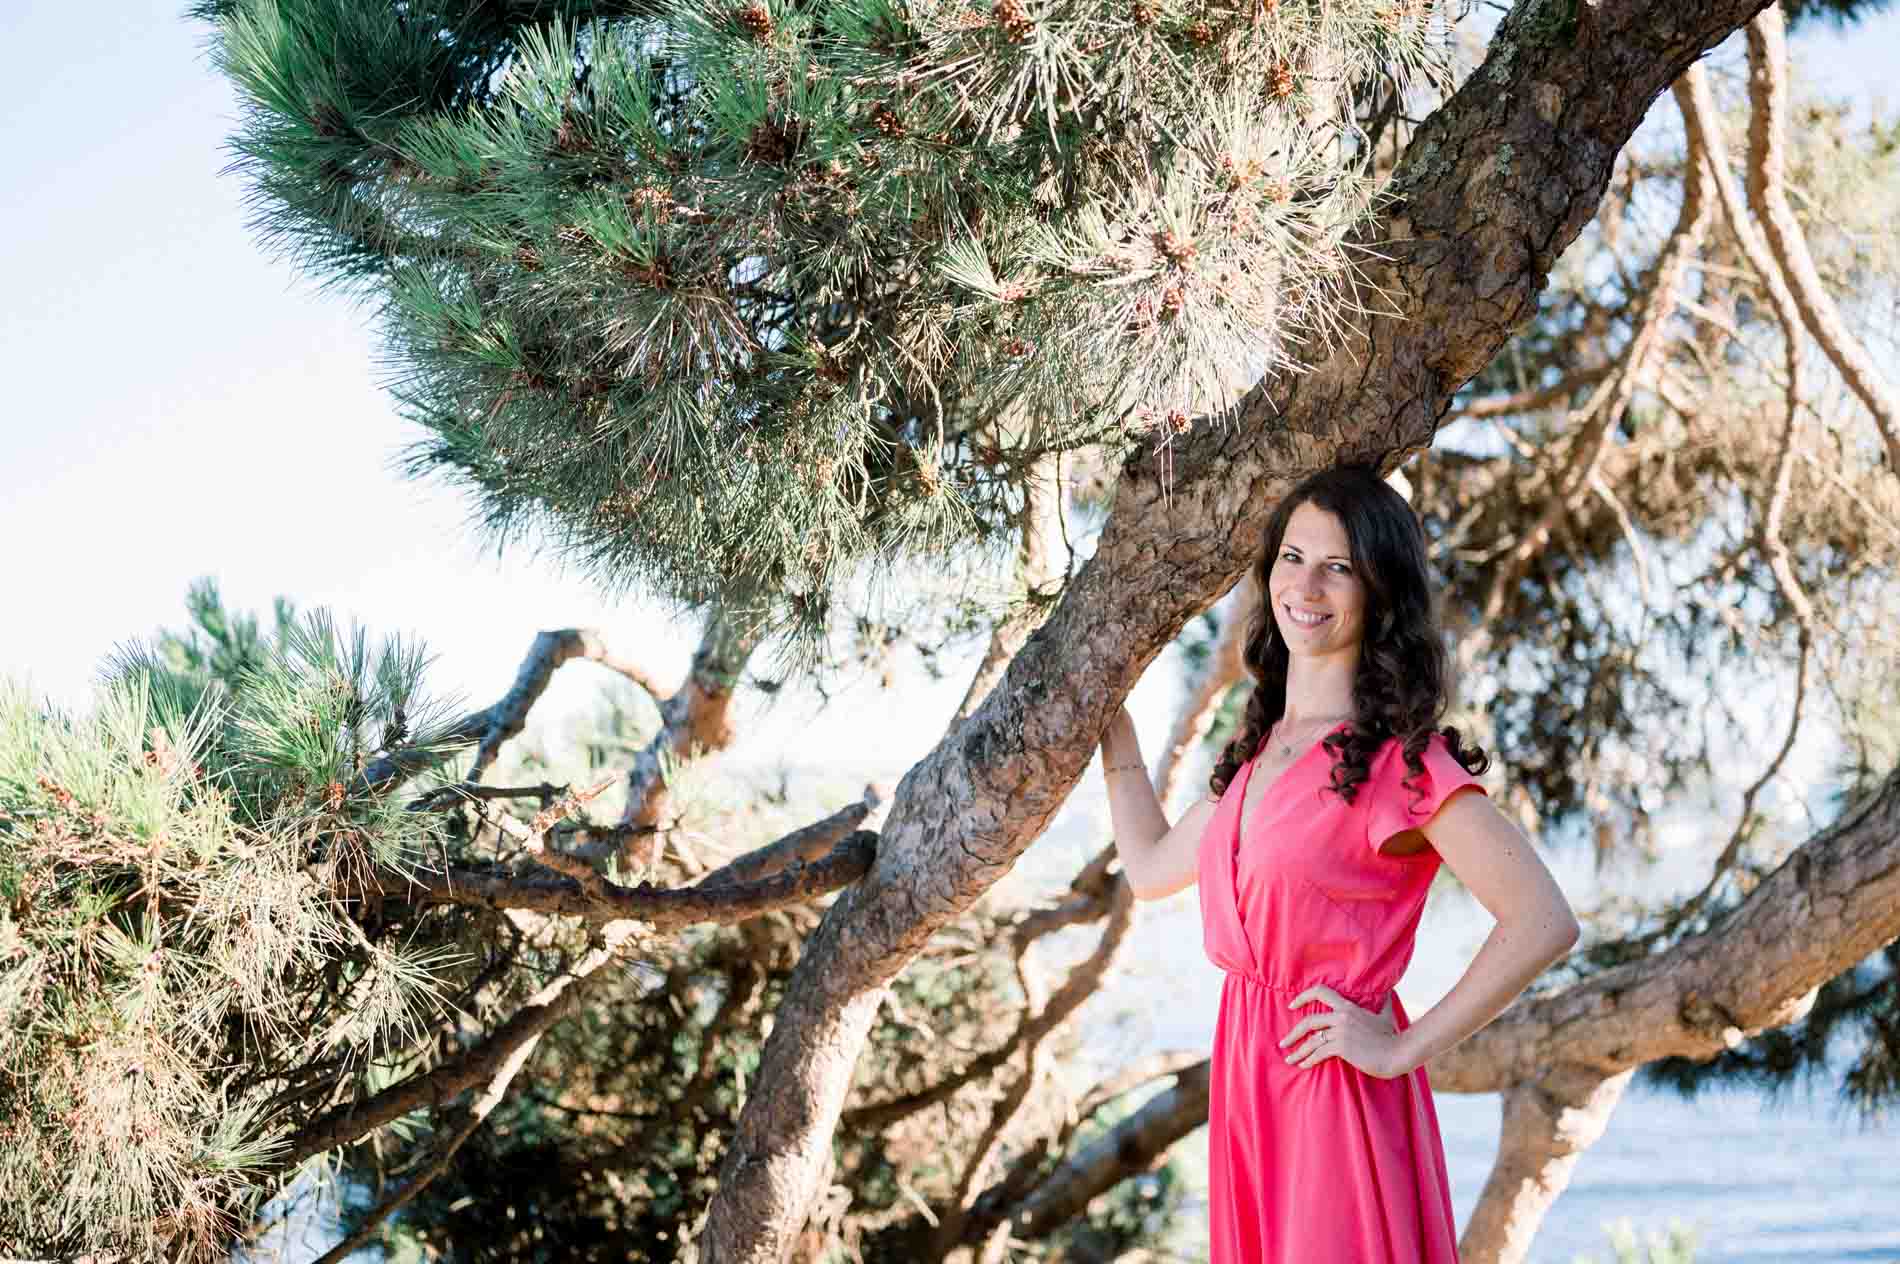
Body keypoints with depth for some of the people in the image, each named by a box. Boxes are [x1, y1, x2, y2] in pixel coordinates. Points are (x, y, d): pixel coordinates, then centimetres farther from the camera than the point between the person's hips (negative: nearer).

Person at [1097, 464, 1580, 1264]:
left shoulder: (1400, 757, -12)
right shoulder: (1263, 749, 11)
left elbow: (1544, 923, -19)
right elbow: (1151, 867, 25)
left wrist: (1403, 1049, -15)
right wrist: (1110, 718, 26)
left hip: (1338, 1096, -7)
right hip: (1247, 1079, 7)